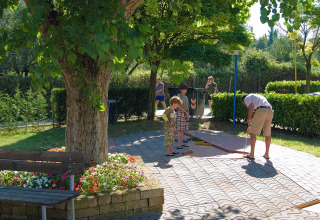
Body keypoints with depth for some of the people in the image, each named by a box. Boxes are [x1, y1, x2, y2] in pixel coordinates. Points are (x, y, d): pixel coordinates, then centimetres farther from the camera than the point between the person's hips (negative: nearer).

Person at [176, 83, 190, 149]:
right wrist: (186, 112, -12)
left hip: (185, 114, 8)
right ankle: (179, 144, -9)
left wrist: (188, 116, 8)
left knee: (183, 129, 9)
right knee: (179, 129, -8)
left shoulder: (186, 97, 15)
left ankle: (181, 143, 15)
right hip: (180, 113, -8)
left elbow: (187, 107, 14)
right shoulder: (179, 96, -8)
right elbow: (179, 106, -14)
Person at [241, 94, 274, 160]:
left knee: (253, 133, 2)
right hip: (270, 111, 7)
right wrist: (251, 126, 39)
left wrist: (249, 119, 9)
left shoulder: (247, 97, 17)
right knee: (268, 134, 16)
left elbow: (251, 108, -5)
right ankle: (267, 154, 23)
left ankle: (252, 154, 3)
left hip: (261, 111, -7)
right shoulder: (258, 96, 39)